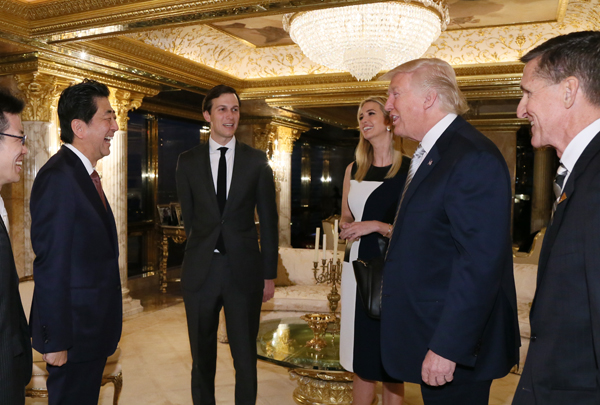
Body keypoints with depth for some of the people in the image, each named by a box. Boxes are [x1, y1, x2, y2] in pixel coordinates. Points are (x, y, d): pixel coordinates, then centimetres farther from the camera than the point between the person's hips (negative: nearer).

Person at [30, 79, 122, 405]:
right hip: (74, 331, -9)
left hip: (93, 328, 9)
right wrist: (55, 341, -19)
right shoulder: (58, 177, -20)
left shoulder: (84, 173, 10)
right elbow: (51, 267, -22)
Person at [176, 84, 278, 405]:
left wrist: (269, 275, 1)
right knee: (202, 357, 14)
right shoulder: (188, 162, 4)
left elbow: (268, 220, 2)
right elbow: (188, 216, 9)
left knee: (246, 357, 9)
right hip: (200, 270, 1)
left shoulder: (257, 161, 2)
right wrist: (203, 253, 9)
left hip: (244, 270, -1)